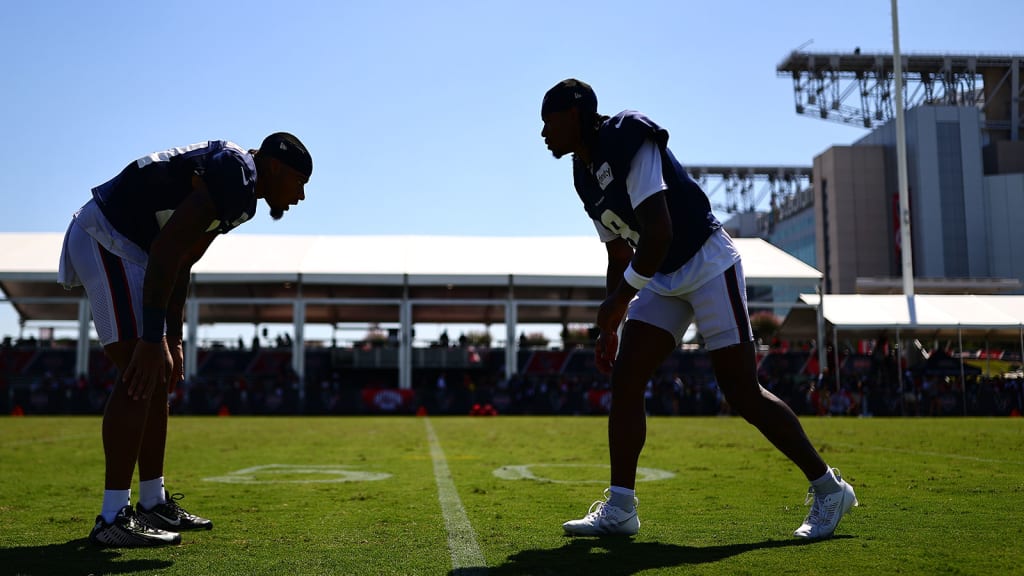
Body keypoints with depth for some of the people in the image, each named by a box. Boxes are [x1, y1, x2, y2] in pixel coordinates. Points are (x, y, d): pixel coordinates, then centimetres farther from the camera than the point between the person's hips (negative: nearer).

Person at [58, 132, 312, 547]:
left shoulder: (236, 189, 14)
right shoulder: (234, 175, -19)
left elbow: (181, 265, 17)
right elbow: (166, 251, -26)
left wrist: (173, 340, 16)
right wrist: (153, 338, -27)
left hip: (122, 246, 11)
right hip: (104, 238, -11)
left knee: (157, 377, 11)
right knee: (138, 376, -15)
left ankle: (153, 503, 19)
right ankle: (112, 519, -12)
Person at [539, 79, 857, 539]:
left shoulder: (629, 140, -19)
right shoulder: (586, 176, 10)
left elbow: (659, 232, -28)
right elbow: (619, 256, 18)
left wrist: (618, 299, -21)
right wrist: (609, 328, 16)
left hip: (709, 266, -9)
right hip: (661, 279, 9)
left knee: (742, 392, -8)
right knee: (624, 378, -2)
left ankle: (829, 489, 9)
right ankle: (619, 509, 3)